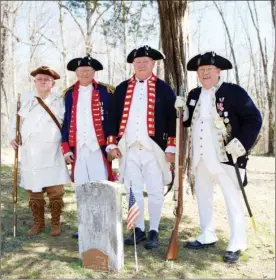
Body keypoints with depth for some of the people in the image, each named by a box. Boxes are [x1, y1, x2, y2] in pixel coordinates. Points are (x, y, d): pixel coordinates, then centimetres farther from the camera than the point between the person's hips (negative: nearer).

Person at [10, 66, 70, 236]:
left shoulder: (59, 101, 3)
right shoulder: (25, 99, 9)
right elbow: (17, 119, 17)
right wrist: (13, 136, 4)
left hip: (51, 153, -2)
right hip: (29, 152, 3)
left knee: (55, 190, -1)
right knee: (33, 191, 8)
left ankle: (55, 224, 14)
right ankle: (38, 223, 23)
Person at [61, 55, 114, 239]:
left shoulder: (105, 92, 2)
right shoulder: (70, 94, 12)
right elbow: (66, 121, 11)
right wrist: (66, 148, 4)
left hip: (99, 147, -4)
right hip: (78, 148, 4)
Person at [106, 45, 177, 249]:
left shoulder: (163, 88, 2)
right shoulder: (122, 88, 11)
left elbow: (172, 119, -1)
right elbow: (113, 117, 11)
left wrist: (171, 148, -7)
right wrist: (112, 144, 4)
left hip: (154, 148, -3)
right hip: (128, 148, 3)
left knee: (155, 192, 4)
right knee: (133, 191, 10)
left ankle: (154, 232, 17)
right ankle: (139, 230, 23)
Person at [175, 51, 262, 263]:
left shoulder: (234, 91, -8)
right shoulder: (194, 95, 11)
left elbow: (254, 119, -10)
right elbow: (188, 121, 17)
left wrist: (242, 143, -20)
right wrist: (182, 110, -2)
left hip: (226, 156, -7)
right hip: (202, 157, 7)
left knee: (233, 200, 0)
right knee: (202, 196, 16)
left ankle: (236, 245, 12)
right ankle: (208, 237, 32)